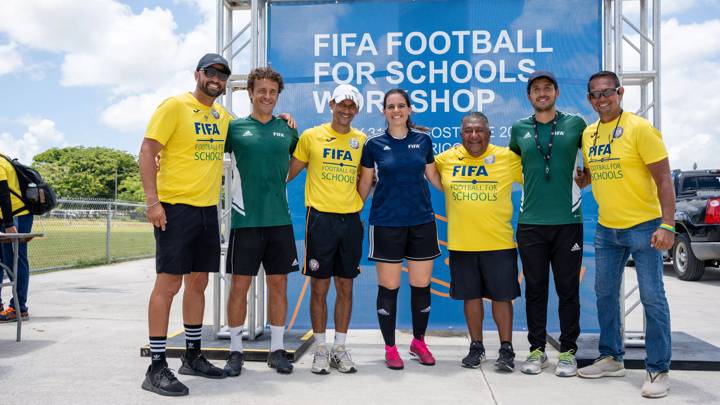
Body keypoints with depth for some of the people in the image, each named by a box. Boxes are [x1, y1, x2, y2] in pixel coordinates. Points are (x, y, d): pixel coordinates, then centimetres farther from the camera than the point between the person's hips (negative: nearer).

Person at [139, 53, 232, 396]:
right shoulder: (175, 106, -6)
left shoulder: (222, 114, 13)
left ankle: (193, 356, 25)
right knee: (168, 283, -6)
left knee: (198, 282, 13)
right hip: (176, 208, -7)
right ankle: (157, 368, 2)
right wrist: (152, 200, -20)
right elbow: (147, 151, -11)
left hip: (208, 210, 7)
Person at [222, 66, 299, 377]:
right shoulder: (235, 127, 3)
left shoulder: (287, 129, 10)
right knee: (239, 285, 2)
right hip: (245, 219, -2)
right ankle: (236, 350, 16)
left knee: (278, 284, 7)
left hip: (280, 219, 2)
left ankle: (277, 349, 19)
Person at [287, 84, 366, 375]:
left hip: (350, 220, 2)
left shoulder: (361, 140, 8)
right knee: (319, 287, 2)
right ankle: (320, 350, 15)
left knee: (345, 287, 8)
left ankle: (340, 349, 19)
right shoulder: (311, 136, 2)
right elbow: (289, 172, 6)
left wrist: (358, 205, 4)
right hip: (321, 218, -2)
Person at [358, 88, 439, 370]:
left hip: (421, 221, 2)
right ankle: (390, 348, 17)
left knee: (421, 285, 7)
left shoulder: (423, 140, 6)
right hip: (386, 223, -2)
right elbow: (365, 184, 8)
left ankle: (418, 342, 27)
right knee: (388, 287, 2)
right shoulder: (374, 144, 1)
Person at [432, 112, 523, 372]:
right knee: (471, 296, 12)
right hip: (461, 244, 2)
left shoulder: (507, 157, -2)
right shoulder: (446, 159, 2)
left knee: (501, 296, 5)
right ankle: (476, 347, 27)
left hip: (499, 243, -2)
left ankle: (506, 349, 19)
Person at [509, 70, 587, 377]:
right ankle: (537, 349, 18)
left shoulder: (575, 124, 4)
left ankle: (568, 351, 16)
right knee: (535, 288, 7)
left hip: (568, 220, -1)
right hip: (530, 222, 1)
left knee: (568, 288, 4)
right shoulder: (519, 129, 8)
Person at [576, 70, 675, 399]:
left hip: (643, 226, -6)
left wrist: (667, 225, -20)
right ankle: (612, 358, 28)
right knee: (605, 294, 13)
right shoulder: (588, 134, 6)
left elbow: (663, 179, -14)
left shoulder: (640, 129, -11)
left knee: (652, 297, -1)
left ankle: (658, 370, 10)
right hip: (606, 229, 6)